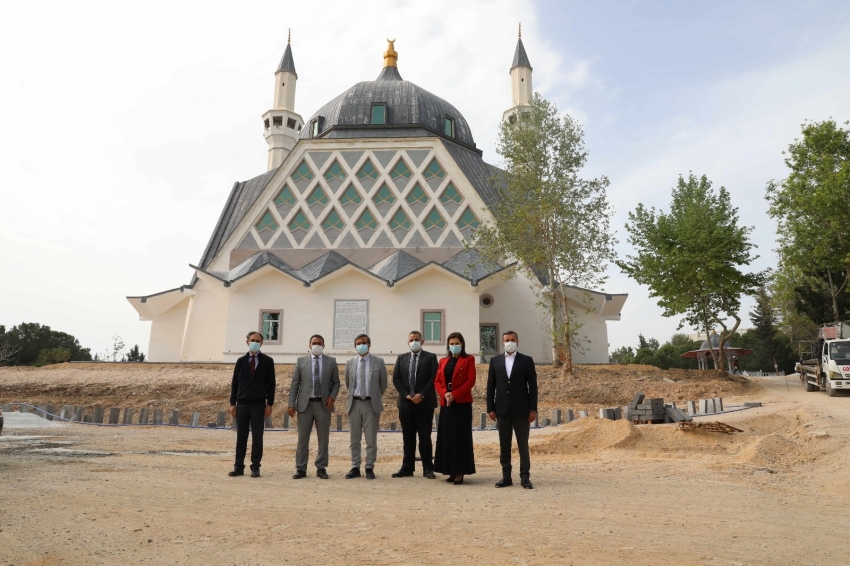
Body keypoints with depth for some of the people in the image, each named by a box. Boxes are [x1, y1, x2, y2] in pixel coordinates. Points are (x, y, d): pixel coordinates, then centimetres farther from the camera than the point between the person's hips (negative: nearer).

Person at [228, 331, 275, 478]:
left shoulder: (267, 361, 1)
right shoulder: (241, 361, 7)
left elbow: (271, 384, 0)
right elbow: (235, 383, 8)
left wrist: (269, 404, -6)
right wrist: (232, 403, 2)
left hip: (258, 405, -2)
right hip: (242, 404, 2)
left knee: (257, 437, 1)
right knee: (241, 437, 4)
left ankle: (255, 468, 8)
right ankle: (239, 467, 10)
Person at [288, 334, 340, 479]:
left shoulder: (331, 361, 6)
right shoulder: (301, 361, 6)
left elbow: (336, 383, 9)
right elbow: (294, 384, 4)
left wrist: (332, 396, -9)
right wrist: (291, 404, -3)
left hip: (323, 404, 0)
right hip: (305, 404, 0)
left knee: (323, 438, 5)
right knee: (302, 438, 4)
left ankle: (321, 468, 14)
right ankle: (301, 469, 12)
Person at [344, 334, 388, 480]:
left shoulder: (379, 362, -1)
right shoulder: (350, 363, 5)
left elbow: (383, 383, 7)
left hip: (371, 404, -2)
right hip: (354, 403, 2)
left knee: (371, 439, 3)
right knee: (354, 438, 8)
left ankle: (369, 468, 12)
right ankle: (355, 468, 17)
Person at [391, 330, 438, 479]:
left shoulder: (430, 357, 2)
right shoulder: (401, 358, 12)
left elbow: (433, 378, -7)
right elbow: (396, 379, 5)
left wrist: (422, 395, -15)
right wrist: (406, 395, -7)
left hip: (424, 403, -3)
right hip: (406, 403, 3)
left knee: (425, 437, 1)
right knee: (408, 437, 8)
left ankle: (428, 468, 8)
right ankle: (407, 467, 14)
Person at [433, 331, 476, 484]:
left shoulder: (468, 360, 2)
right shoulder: (443, 361, 16)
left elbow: (471, 381, -8)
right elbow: (437, 381, 10)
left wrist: (455, 395, -15)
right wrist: (444, 393, -9)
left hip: (462, 403, -5)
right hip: (445, 403, 5)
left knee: (460, 437, -4)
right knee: (447, 437, 5)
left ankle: (460, 472, 1)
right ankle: (451, 471, 13)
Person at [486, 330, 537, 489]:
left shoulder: (527, 360, 2)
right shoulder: (495, 360, 8)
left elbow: (533, 386, 0)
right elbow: (491, 386, 7)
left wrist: (533, 409, -5)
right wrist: (490, 408, 1)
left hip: (521, 409, -2)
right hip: (502, 409, 2)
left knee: (523, 444, 3)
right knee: (504, 445, 6)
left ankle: (525, 477, 9)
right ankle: (506, 476, 14)